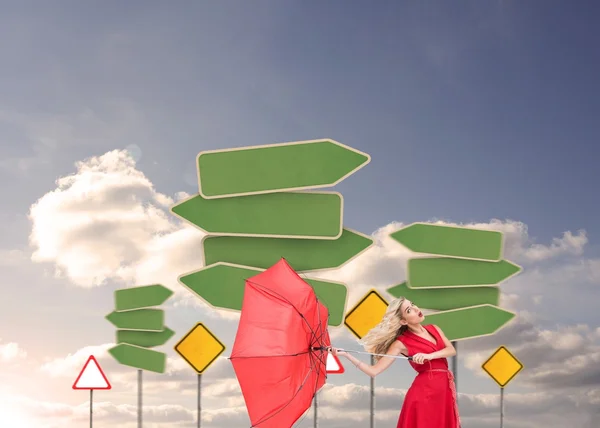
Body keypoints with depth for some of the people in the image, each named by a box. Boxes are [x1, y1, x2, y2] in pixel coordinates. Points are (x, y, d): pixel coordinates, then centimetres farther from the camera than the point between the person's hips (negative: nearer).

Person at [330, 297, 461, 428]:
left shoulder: (434, 329, 11)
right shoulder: (402, 343, -5)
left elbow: (451, 350, -1)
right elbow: (374, 371, -9)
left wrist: (429, 356, -19)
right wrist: (346, 354, -18)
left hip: (444, 390, 5)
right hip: (424, 391, -5)